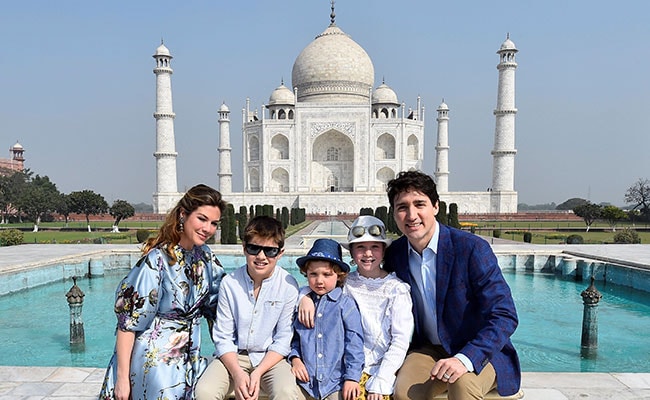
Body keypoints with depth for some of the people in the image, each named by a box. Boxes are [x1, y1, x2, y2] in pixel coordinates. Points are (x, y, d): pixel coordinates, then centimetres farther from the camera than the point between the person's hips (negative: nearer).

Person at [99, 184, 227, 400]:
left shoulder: (205, 256, 0)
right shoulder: (157, 260, -20)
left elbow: (214, 305, 10)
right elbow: (128, 323, -17)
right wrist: (122, 377, -15)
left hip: (189, 357, 6)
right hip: (154, 360, -6)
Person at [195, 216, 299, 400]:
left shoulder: (289, 286, -10)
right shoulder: (230, 283, -8)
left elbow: (283, 340, -6)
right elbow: (223, 337, -4)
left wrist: (257, 373, -17)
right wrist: (237, 374, -18)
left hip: (270, 357, -1)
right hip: (233, 356, 1)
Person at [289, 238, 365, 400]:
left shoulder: (346, 304, -5)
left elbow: (354, 341, -6)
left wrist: (352, 377, -9)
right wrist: (295, 359, -1)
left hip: (337, 382, -3)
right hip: (306, 380, 3)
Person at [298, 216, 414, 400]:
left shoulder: (397, 289, -2)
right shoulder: (345, 283, 4)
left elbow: (401, 341, -4)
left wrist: (380, 381, -11)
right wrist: (306, 297, -10)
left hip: (381, 369, -2)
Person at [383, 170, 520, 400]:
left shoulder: (472, 248, -17)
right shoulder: (393, 255, -3)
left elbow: (505, 316, -19)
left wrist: (465, 359, -32)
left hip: (479, 353, -2)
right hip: (429, 350, 3)